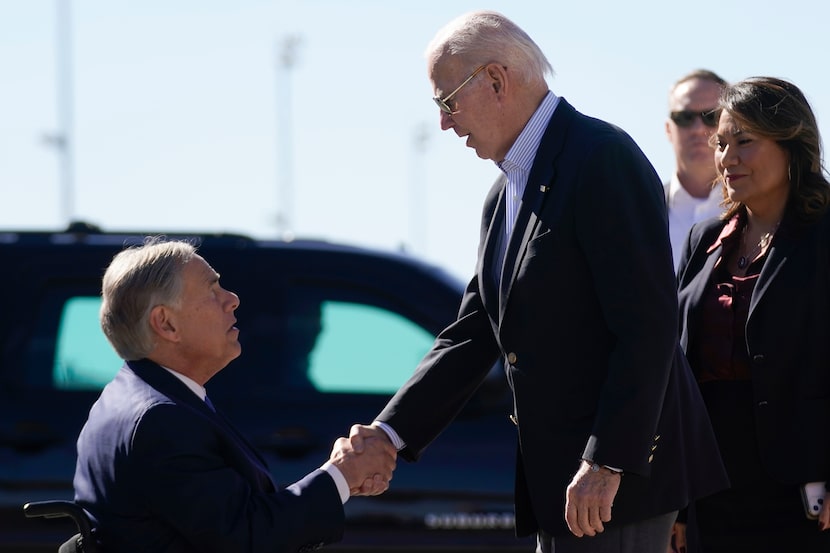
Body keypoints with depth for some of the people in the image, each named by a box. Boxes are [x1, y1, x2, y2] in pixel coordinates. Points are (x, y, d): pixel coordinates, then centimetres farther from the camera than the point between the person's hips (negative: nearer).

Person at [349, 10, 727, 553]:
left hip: (619, 470, -10)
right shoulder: (505, 195, 17)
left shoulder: (602, 157, -13)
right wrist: (390, 434, 6)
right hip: (557, 475, 10)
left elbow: (647, 325, -20)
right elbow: (472, 337, 17)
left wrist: (606, 465, -23)